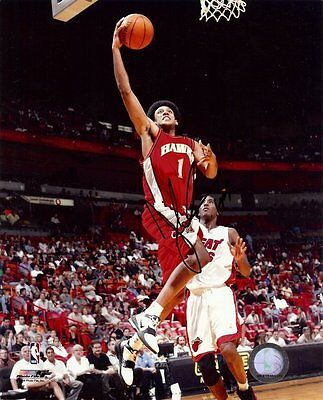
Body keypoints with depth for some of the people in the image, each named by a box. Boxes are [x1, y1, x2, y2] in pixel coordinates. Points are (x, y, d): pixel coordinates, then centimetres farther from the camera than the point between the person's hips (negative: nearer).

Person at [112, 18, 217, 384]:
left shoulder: (191, 144, 26)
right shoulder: (148, 134, 12)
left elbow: (211, 175, 16)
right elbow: (125, 91, 6)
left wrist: (211, 160, -8)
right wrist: (116, 48, 2)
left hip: (183, 215, 6)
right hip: (159, 211, -6)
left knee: (178, 286, 2)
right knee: (197, 257, -30)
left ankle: (133, 344, 13)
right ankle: (148, 317, -27)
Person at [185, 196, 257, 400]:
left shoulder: (229, 233, 13)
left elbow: (246, 272, 9)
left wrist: (240, 257, -13)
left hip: (220, 293, -2)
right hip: (196, 297, 2)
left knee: (228, 348, -25)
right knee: (204, 364, -5)